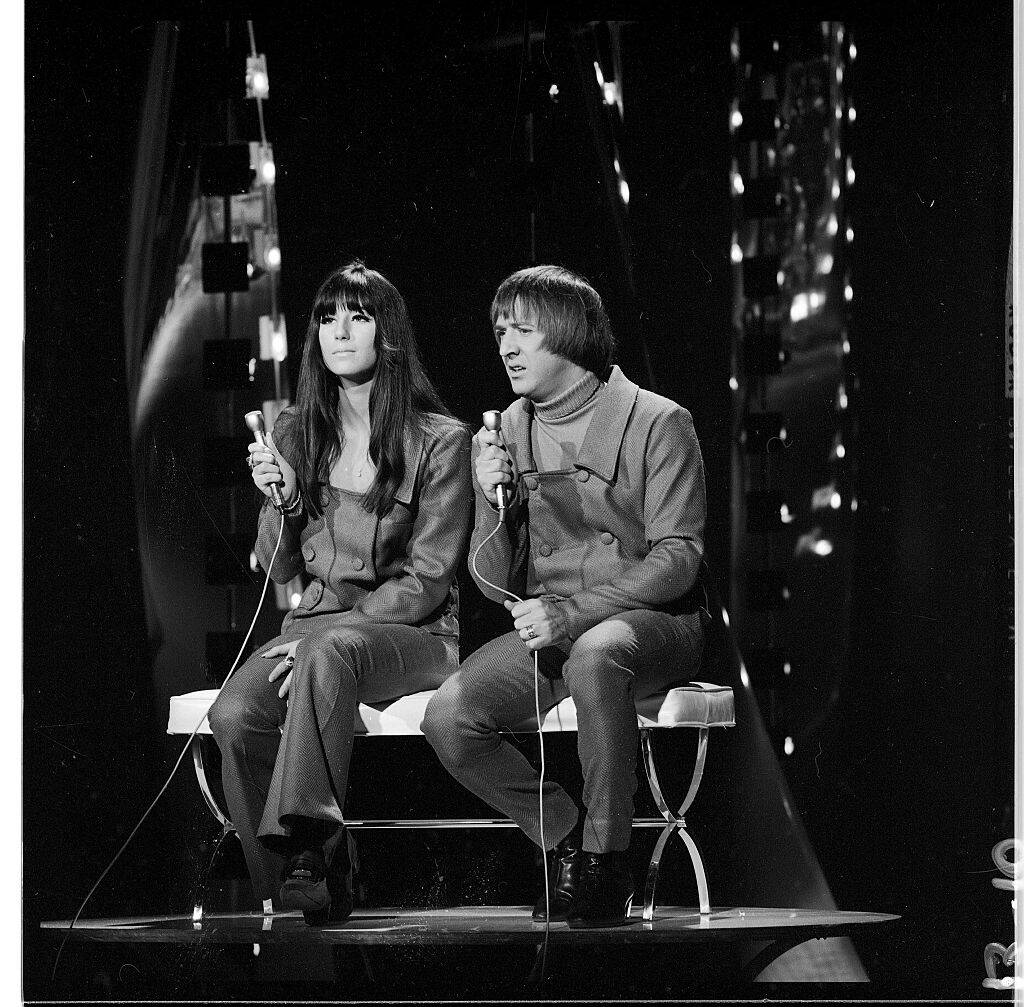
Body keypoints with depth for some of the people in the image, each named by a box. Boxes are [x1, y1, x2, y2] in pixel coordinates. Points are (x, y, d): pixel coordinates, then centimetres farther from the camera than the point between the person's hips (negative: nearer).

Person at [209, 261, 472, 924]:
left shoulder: (439, 441, -1)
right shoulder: (298, 433, 14)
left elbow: (428, 577, -6)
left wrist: (337, 629, -16)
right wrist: (280, 500, -4)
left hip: (413, 633, -4)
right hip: (316, 625, 4)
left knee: (328, 654, -40)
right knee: (234, 715, -28)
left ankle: (309, 849, -44)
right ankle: (281, 891, -21)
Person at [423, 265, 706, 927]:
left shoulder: (655, 422, -4)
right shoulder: (509, 432, 10)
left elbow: (678, 559, -12)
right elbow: (496, 585, 9)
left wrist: (573, 613, -23)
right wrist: (492, 501, -12)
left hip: (650, 623, -5)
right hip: (547, 632, 5)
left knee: (593, 654, -40)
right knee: (448, 718, -20)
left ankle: (608, 863, -25)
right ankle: (568, 840, 1)